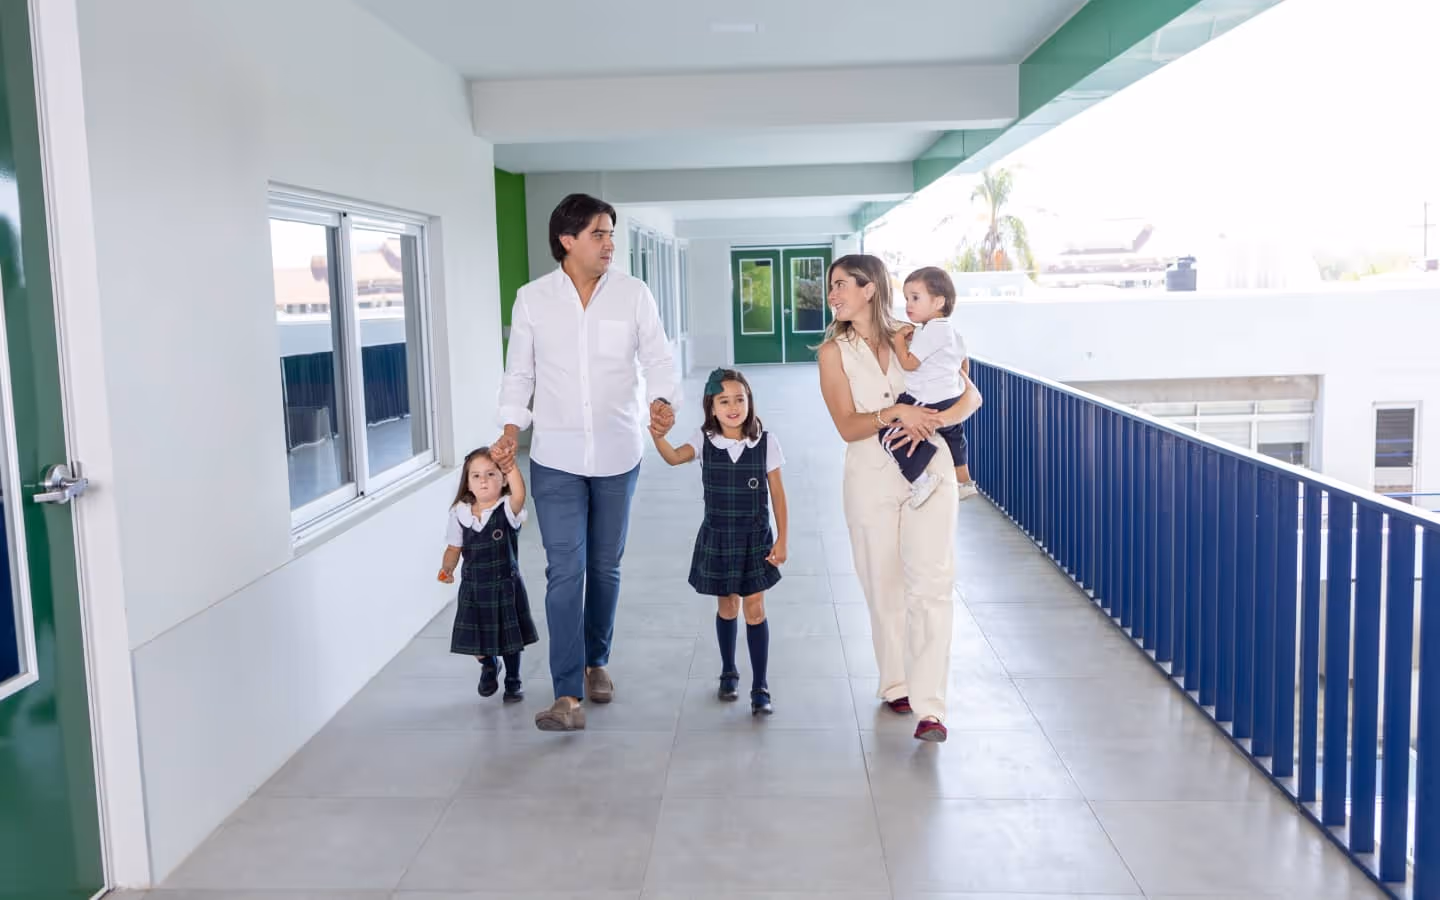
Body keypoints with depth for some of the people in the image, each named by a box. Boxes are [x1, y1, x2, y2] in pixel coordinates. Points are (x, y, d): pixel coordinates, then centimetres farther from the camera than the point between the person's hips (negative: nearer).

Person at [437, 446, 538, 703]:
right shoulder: (459, 514, -4)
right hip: (473, 588, 2)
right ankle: (488, 666, 45)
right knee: (475, 640, 12)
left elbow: (519, 494, -35)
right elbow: (454, 548, 3)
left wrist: (511, 465, -47)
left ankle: (513, 680, 35)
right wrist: (447, 568, -14)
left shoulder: (508, 509, -13)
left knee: (510, 638, 10)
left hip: (505, 586, -2)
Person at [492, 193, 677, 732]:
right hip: (556, 458, -1)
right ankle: (568, 695, -7)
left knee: (605, 567, 14)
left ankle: (596, 662, 34)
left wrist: (661, 399, -20)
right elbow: (519, 372, 6)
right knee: (564, 571, -8)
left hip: (617, 454, 1)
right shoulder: (532, 299, -1)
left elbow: (657, 358, 0)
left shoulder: (633, 294, -2)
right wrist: (511, 429, -4)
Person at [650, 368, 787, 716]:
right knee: (727, 607, 15)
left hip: (755, 537, -1)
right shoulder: (705, 440, -5)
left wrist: (781, 539, -5)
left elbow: (777, 494, -4)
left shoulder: (765, 442, -9)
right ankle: (728, 673, 35)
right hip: (717, 537, 2)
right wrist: (658, 438, -45)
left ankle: (760, 688, 6)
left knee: (754, 609, -1)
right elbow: (675, 457, -24)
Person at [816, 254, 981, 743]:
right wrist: (898, 412, -23)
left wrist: (932, 420, -17)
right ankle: (895, 684, 27)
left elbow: (970, 396, 2)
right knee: (884, 587, 9)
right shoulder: (834, 351, 1)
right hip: (872, 477, 0)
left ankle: (929, 706, -7)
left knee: (931, 584, -7)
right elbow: (848, 427, -8)